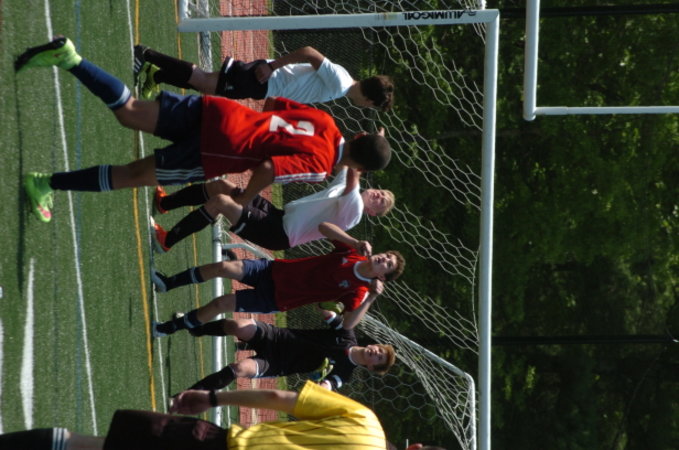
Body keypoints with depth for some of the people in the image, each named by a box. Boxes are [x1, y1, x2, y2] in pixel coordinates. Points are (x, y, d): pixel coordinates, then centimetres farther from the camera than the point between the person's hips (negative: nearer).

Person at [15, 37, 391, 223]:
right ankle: (47, 184, -4)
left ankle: (67, 56, -6)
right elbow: (267, 169, -27)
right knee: (137, 174, 0)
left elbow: (276, 103, 20)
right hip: (214, 151, -7)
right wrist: (240, 203, -11)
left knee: (129, 112, 7)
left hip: (218, 113, 7)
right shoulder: (319, 165, -15)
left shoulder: (324, 121, 9)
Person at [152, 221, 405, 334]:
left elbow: (348, 323, -27)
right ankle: (167, 284, 7)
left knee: (221, 304, -12)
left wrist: (371, 299, -38)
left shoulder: (357, 291, -14)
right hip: (274, 270, 4)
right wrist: (356, 243, -17)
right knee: (224, 267, -13)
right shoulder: (352, 254, -2)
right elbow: (324, 227, -3)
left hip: (275, 300, -4)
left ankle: (167, 328, 8)